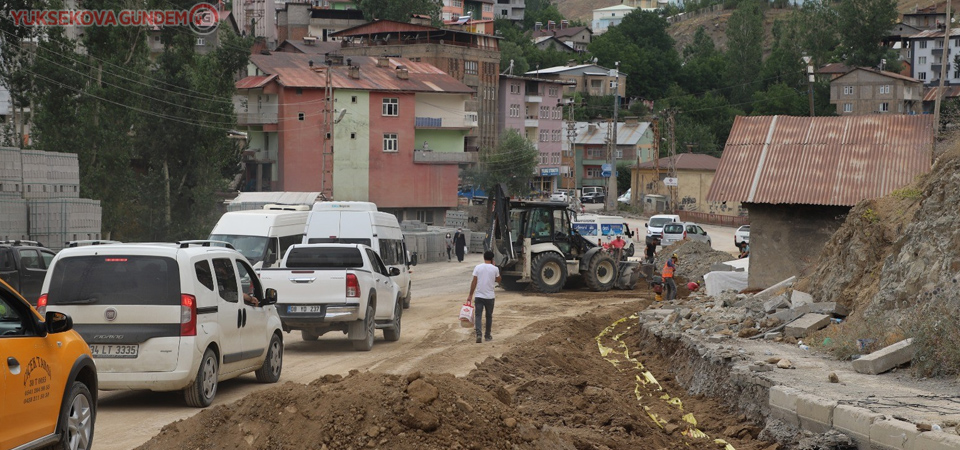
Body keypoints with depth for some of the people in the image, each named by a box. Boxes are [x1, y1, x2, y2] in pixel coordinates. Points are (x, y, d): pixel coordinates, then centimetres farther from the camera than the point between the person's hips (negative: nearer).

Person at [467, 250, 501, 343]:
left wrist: (470, 295, 1)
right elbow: (498, 280, 12)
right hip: (490, 296, 0)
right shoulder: (495, 269, -5)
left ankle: (479, 334, -18)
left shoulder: (477, 267, -4)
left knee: (478, 315, -1)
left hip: (479, 296, 0)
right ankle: (487, 335, 24)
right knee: (489, 316, 16)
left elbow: (474, 282, -5)